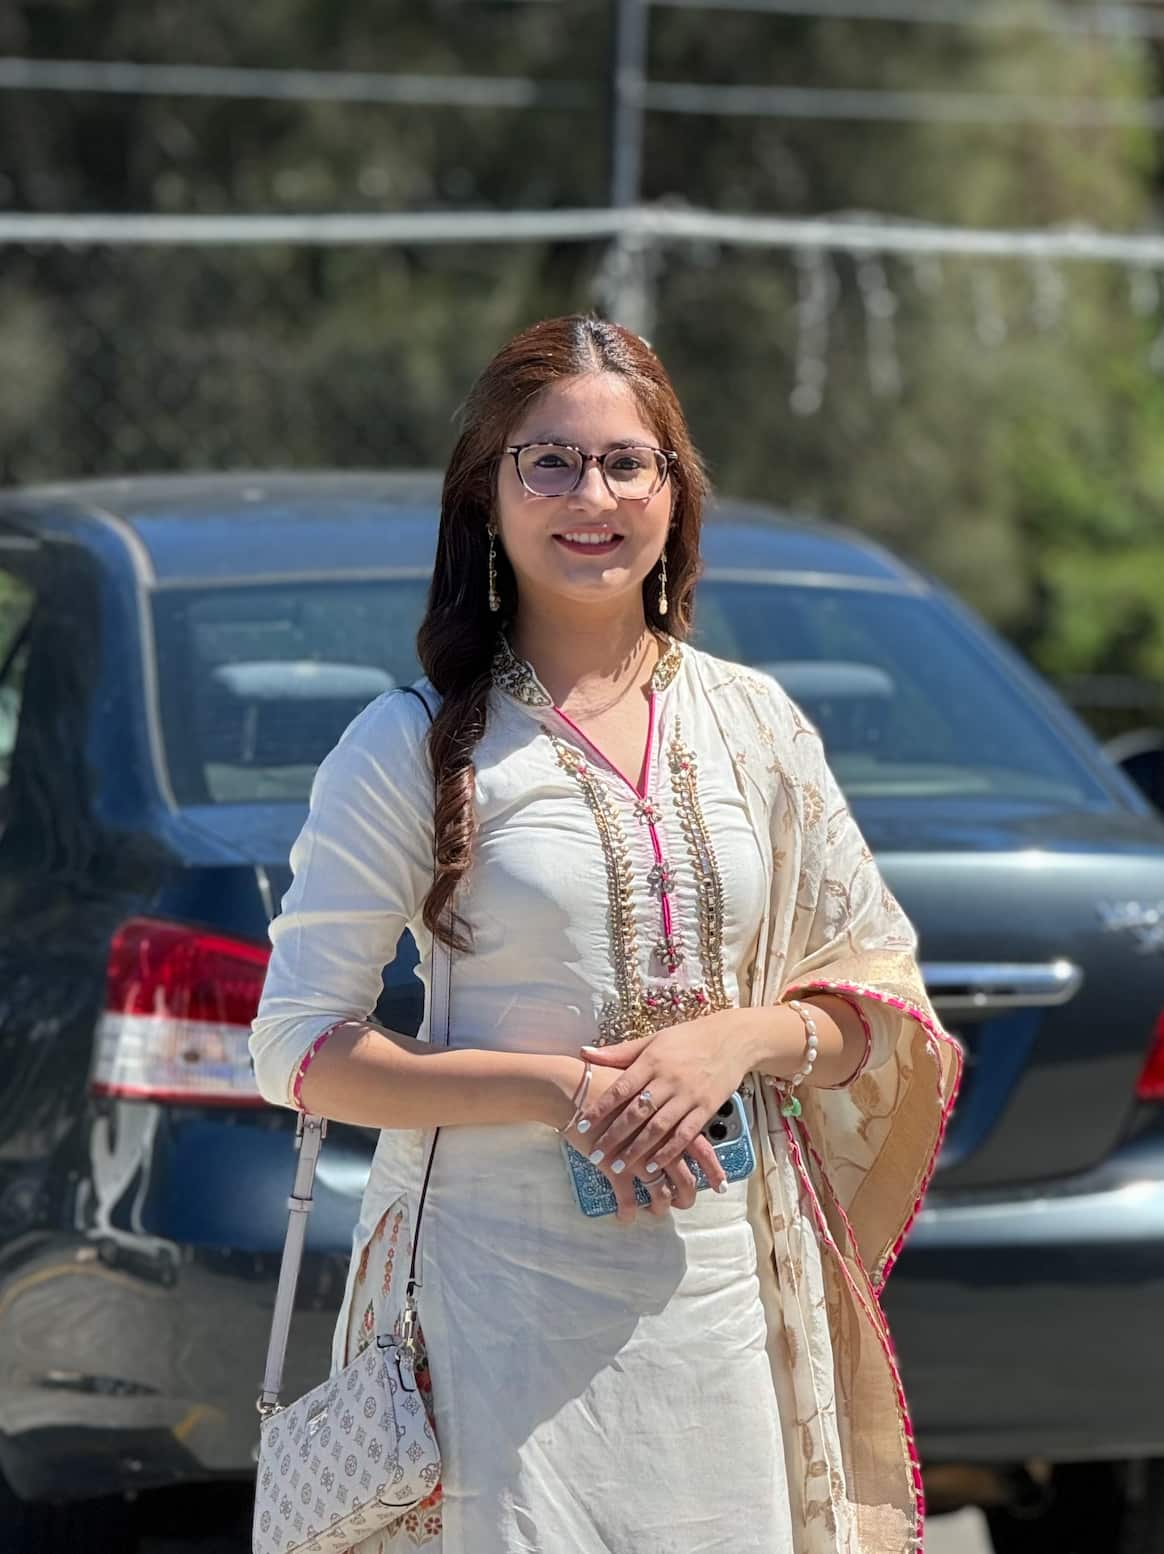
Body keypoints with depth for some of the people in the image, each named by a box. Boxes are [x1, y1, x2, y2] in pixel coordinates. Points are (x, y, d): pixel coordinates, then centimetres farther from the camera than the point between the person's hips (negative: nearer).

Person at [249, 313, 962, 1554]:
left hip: (727, 1281, 3)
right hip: (504, 1293, -3)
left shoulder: (753, 726, 10)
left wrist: (741, 1038, -8)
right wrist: (555, 1089, -15)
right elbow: (299, 1049, -5)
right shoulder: (414, 745, -1)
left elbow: (881, 998, 13)